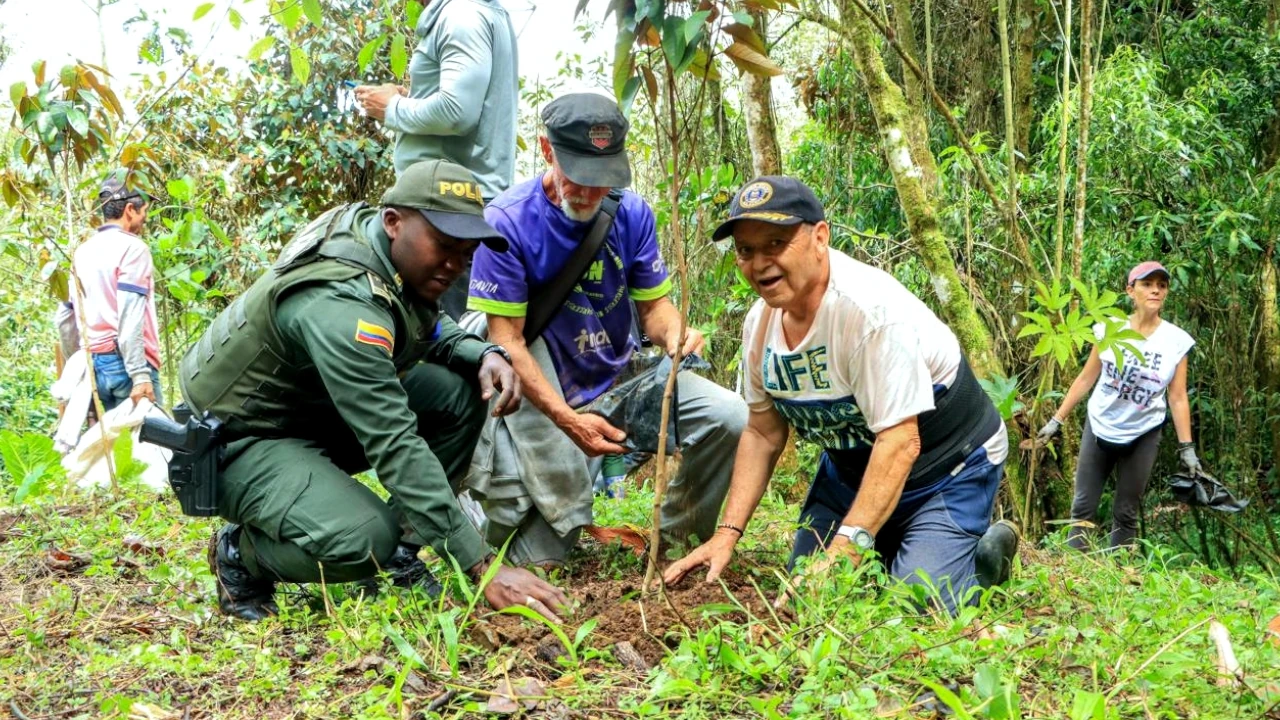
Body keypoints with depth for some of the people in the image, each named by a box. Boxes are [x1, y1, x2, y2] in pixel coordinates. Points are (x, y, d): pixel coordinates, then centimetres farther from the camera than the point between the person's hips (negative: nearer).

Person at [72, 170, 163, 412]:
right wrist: (140, 375, -20)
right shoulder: (132, 247, -8)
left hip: (93, 363, 7)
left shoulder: (82, 252, 13)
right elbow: (130, 318, -18)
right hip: (125, 362, -7)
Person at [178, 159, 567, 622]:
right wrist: (483, 567, -39)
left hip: (316, 411, 9)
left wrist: (483, 354, -13)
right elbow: (396, 447, -38)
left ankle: (401, 549, 4)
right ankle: (241, 552, -1)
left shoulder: (383, 241, -7)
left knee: (459, 394, -7)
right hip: (242, 441, -9)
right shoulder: (340, 304, -33)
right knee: (365, 540, -33)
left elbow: (431, 330, 12)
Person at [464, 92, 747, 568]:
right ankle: (491, 509, 20)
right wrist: (566, 418, -30)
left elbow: (653, 303, 3)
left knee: (729, 418, -12)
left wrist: (674, 334, -24)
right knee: (544, 560, -13)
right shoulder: (507, 221, -17)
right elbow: (507, 341, -18)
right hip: (542, 392, -4)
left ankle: (678, 538, 9)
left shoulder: (631, 213, -4)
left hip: (620, 376, 5)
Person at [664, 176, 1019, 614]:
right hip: (850, 469, 7)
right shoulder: (760, 322, -8)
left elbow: (899, 443, -33)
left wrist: (847, 547, -38)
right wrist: (727, 534, -7)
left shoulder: (872, 308, -31)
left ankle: (986, 554, 10)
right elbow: (763, 434, 1)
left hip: (948, 468, -7)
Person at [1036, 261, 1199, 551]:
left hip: (1143, 435, 0)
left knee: (1126, 513, 7)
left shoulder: (1177, 341, -8)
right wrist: (1056, 420, -1)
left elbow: (1178, 398, -4)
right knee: (1083, 507, 3)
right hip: (1099, 427, 1)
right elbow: (1086, 379, 0)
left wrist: (1186, 447, -6)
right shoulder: (1109, 329, -8)